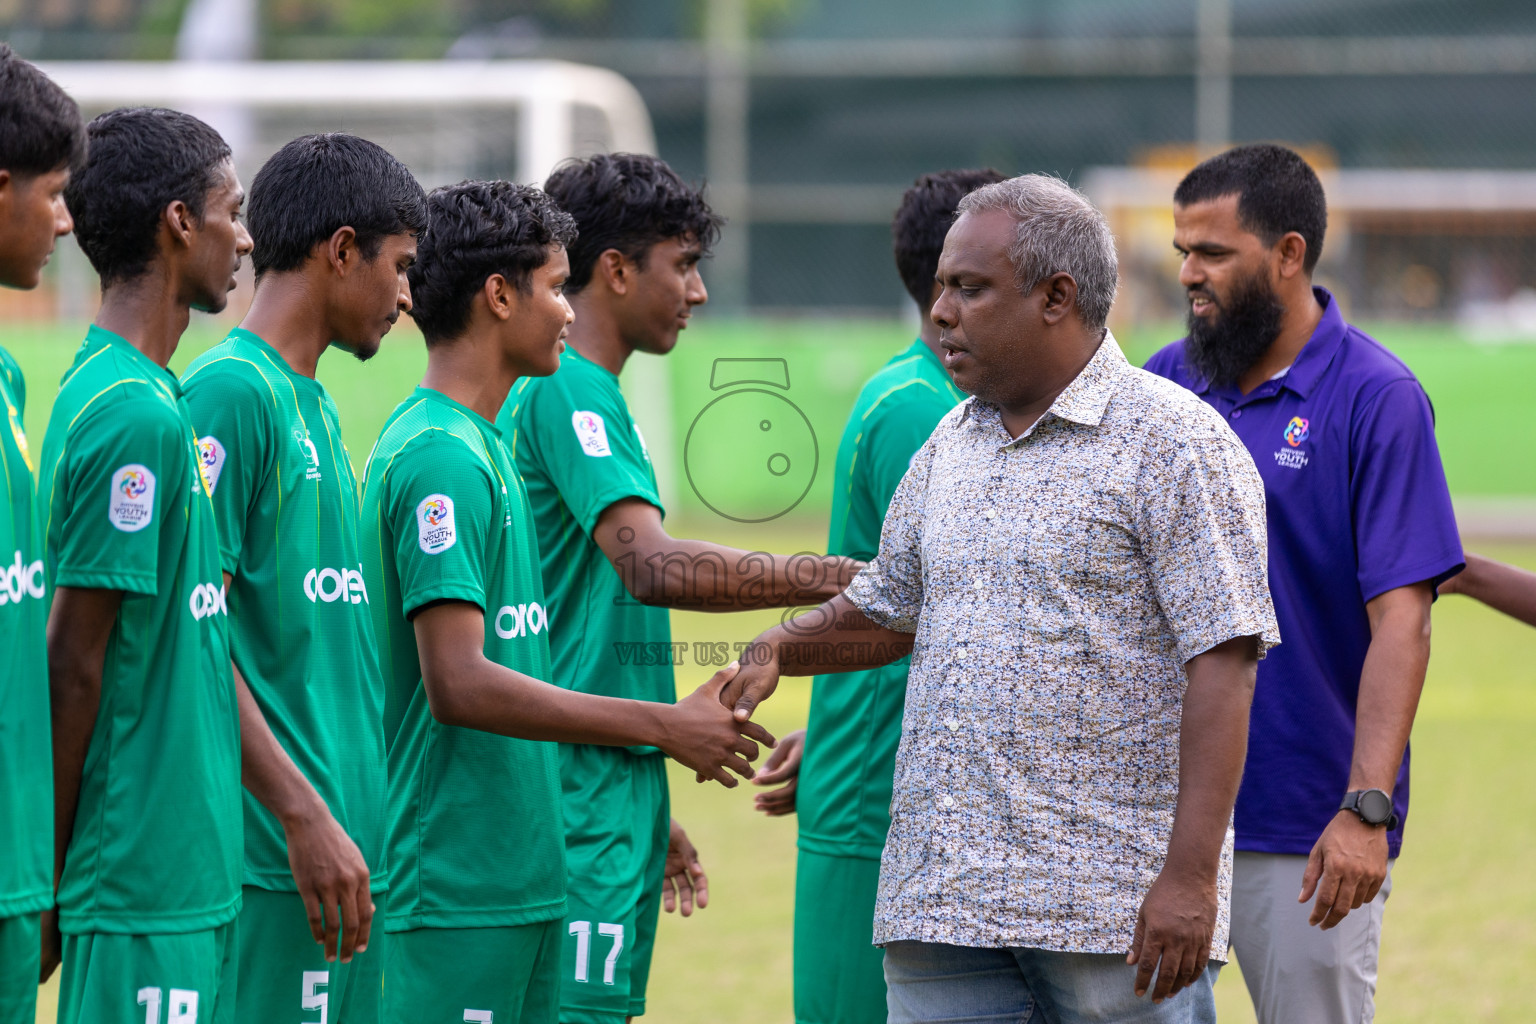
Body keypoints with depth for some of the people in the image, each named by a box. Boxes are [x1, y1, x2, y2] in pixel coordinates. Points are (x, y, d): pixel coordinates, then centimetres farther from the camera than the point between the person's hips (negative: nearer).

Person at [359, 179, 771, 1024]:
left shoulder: (481, 446, 16)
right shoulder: (441, 458, -15)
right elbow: (458, 685, -22)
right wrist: (662, 726, -16)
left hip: (518, 874, 10)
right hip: (458, 889, -10)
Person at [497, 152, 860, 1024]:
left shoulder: (571, 391, 20)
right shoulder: (570, 392, -13)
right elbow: (653, 566, -27)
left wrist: (647, 811, 28)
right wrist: (833, 579, -26)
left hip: (609, 792, 10)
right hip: (582, 800, -10)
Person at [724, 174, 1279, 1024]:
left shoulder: (1173, 443, -6)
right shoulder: (950, 445, 17)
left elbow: (1222, 664, -12)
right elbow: (887, 609, 29)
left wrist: (1191, 874, -20)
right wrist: (779, 650, 7)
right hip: (942, 904, 6)